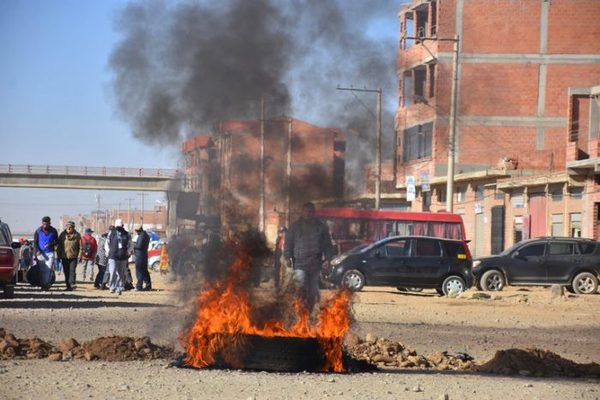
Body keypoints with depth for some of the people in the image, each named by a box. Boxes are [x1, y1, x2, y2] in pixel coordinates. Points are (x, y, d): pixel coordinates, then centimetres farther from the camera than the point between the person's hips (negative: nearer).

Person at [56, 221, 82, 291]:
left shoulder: (77, 235, 0)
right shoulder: (62, 235, 4)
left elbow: (80, 246, 3)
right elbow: (59, 246, 9)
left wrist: (79, 255, -6)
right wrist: (58, 255, 5)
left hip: (73, 257, -2)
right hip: (64, 257, 2)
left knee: (72, 271, -14)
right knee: (66, 272, 5)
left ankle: (72, 284, -19)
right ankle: (68, 286, 11)